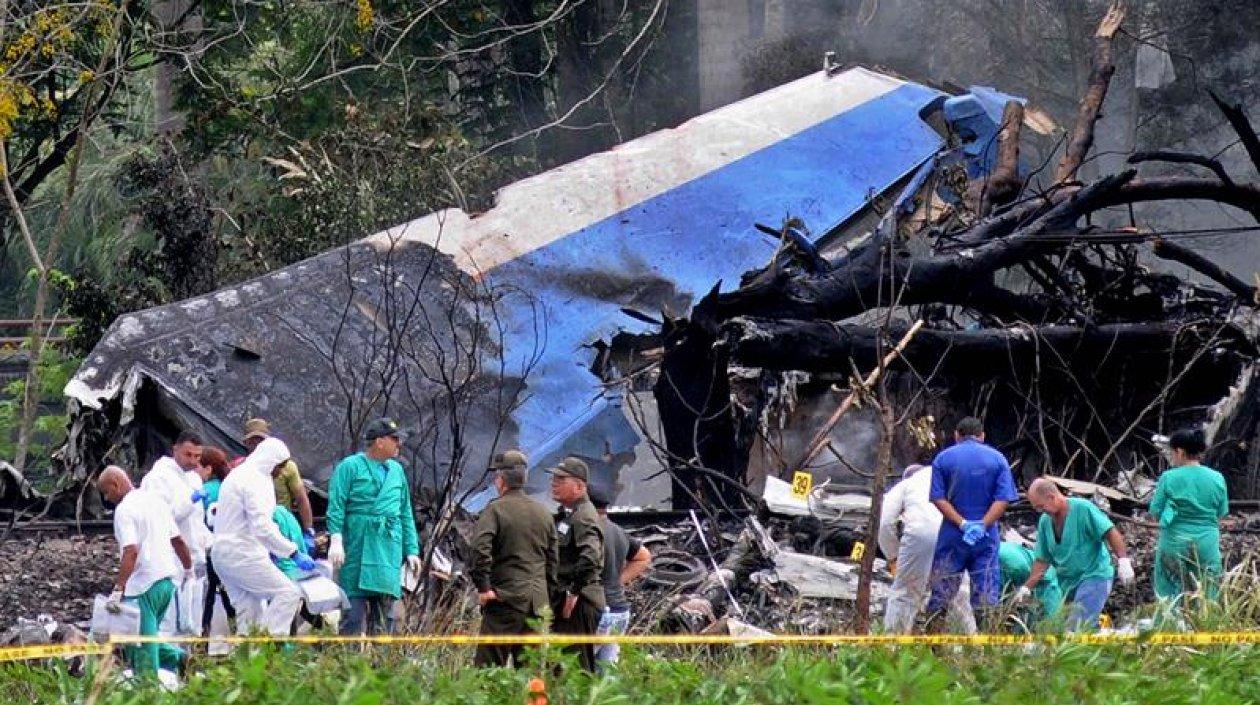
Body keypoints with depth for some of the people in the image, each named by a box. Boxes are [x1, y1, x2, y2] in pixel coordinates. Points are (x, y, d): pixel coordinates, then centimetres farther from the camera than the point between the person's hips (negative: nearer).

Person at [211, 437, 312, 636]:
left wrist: (268, 549, 23)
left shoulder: (238, 474, 19)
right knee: (288, 593, -11)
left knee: (249, 609, 10)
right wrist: (294, 553, -21)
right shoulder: (255, 480, -14)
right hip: (242, 554, -10)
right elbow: (262, 527, -23)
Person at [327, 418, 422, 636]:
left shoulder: (397, 471, 18)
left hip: (389, 550, 5)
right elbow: (336, 506, -6)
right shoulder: (350, 467, 0)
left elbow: (406, 514, 21)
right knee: (354, 612, -7)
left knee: (384, 616, 4)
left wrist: (412, 550, 16)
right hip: (357, 550, -5)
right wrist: (336, 540, -17)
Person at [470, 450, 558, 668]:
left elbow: (480, 547, -20)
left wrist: (483, 587, -15)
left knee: (488, 664, -7)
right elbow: (552, 561, 18)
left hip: (506, 599, -6)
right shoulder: (544, 513, 15)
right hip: (538, 601, 6)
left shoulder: (495, 509, -6)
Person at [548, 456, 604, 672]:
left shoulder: (584, 516, -14)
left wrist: (574, 592, -24)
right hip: (563, 599, 11)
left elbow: (590, 556, -29)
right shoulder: (564, 515, 19)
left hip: (578, 602, -11)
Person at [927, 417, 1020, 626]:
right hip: (986, 538, 1)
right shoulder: (997, 459, 2)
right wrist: (982, 525, -13)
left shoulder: (943, 458, 1)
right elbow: (1003, 499, -7)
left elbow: (938, 498, -8)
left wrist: (962, 524, -13)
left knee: (941, 592, 6)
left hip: (952, 536, 0)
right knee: (986, 592, 5)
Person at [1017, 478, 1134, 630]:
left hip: (1093, 576, -7)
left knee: (1077, 626, -20)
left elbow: (1110, 532, -14)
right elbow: (1042, 560, 12)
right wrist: (1027, 587, 3)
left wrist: (1123, 560, -24)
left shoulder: (1082, 508, -11)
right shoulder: (1045, 522, 9)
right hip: (1068, 582, 7)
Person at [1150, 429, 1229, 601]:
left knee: (1171, 595, 6)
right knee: (1206, 595, 8)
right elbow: (1222, 513, 7)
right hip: (1207, 544, 2)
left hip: (1175, 543, -2)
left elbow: (1155, 513, -4)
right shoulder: (1217, 479, -1)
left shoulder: (1169, 478, -9)